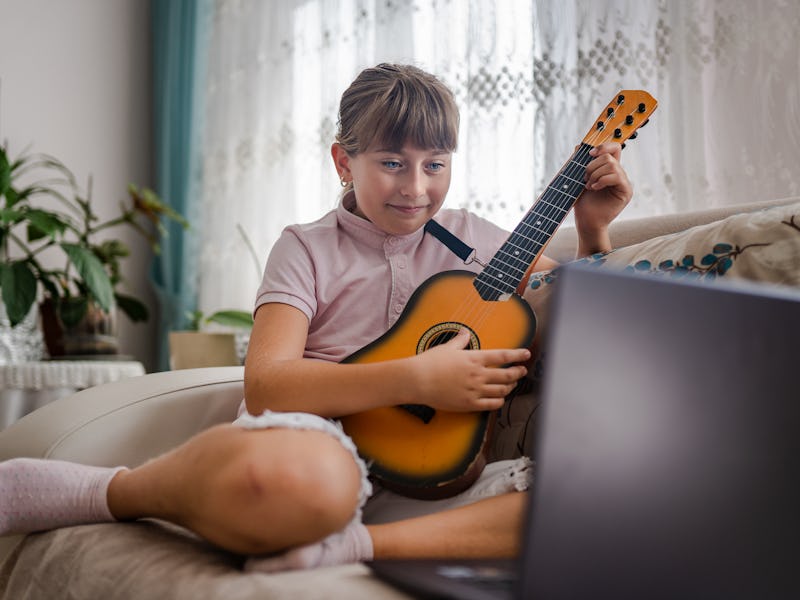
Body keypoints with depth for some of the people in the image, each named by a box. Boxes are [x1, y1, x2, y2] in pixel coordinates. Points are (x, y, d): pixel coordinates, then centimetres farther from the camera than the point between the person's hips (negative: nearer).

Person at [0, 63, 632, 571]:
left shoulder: (469, 237, 19)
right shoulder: (309, 249, 7)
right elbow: (264, 384, -9)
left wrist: (595, 233, 7)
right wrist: (417, 379, -16)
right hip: (323, 443, -4)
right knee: (290, 478, -44)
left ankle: (349, 547, -31)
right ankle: (105, 491, -13)